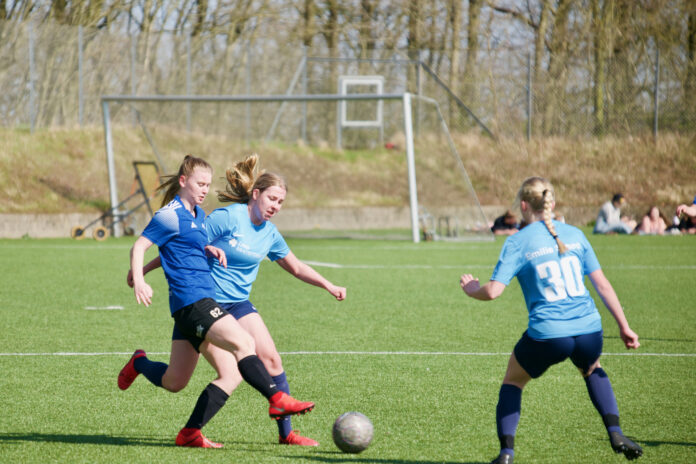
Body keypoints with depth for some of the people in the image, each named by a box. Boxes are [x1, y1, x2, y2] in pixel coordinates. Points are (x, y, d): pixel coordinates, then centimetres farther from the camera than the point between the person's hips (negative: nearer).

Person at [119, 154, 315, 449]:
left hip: (204, 301, 10)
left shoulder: (198, 214, 20)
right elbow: (139, 247, -9)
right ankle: (277, 399, -28)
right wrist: (139, 281, -25)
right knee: (243, 343, -23)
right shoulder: (171, 215, -6)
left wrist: (210, 250, 15)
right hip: (191, 300, -10)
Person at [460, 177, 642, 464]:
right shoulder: (574, 235, 11)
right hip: (588, 332, 3)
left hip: (547, 335, -3)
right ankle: (615, 433, 19)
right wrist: (624, 327, 15)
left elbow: (493, 291, -7)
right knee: (592, 370, 36)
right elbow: (602, 284, 10)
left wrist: (471, 290, 15)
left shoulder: (517, 242, 0)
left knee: (513, 380, 23)